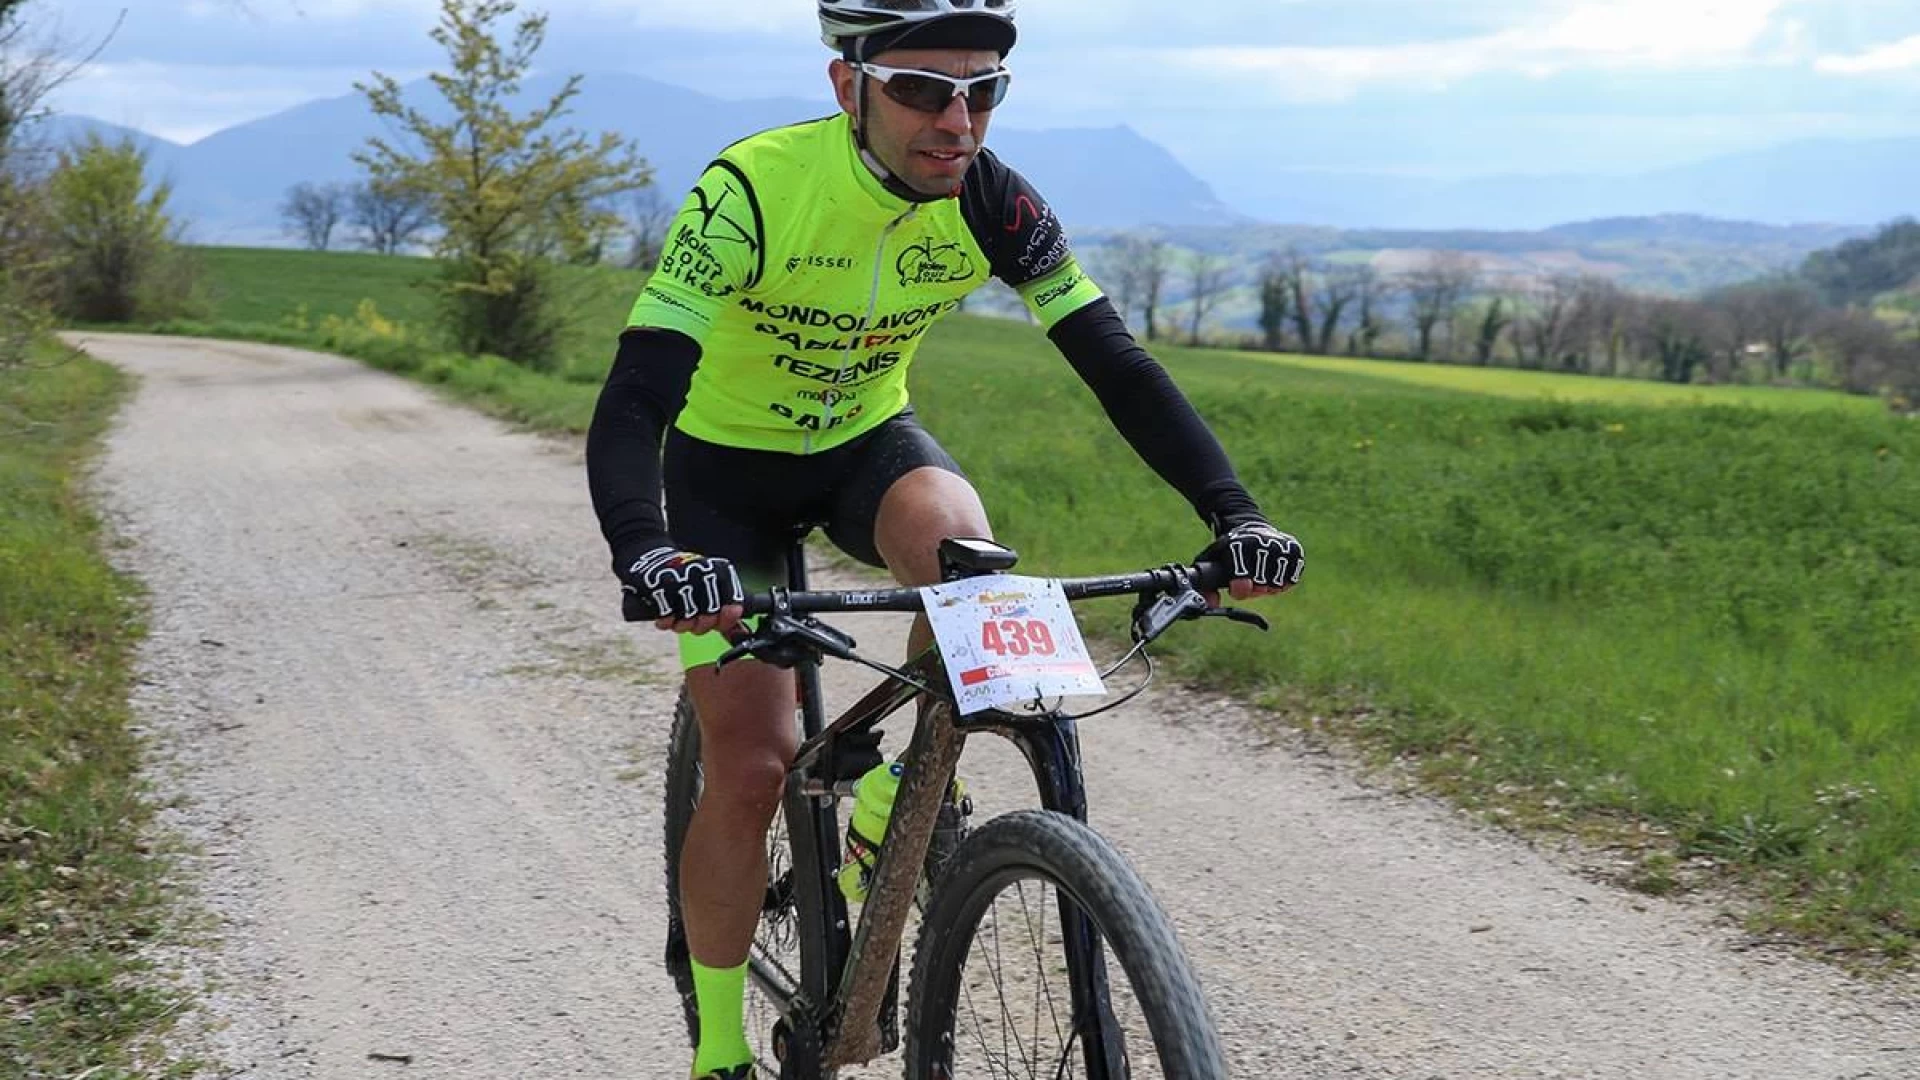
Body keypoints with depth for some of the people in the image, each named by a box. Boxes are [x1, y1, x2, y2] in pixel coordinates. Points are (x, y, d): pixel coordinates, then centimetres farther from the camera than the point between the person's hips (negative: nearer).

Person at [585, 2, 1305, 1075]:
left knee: (962, 546, -32)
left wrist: (1234, 513, -31)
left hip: (865, 441, 3)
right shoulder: (753, 191, -32)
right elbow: (632, 401, -39)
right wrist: (644, 554, -58)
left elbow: (1119, 363, -18)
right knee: (749, 769, -9)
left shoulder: (992, 202, -20)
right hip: (726, 462, -3)